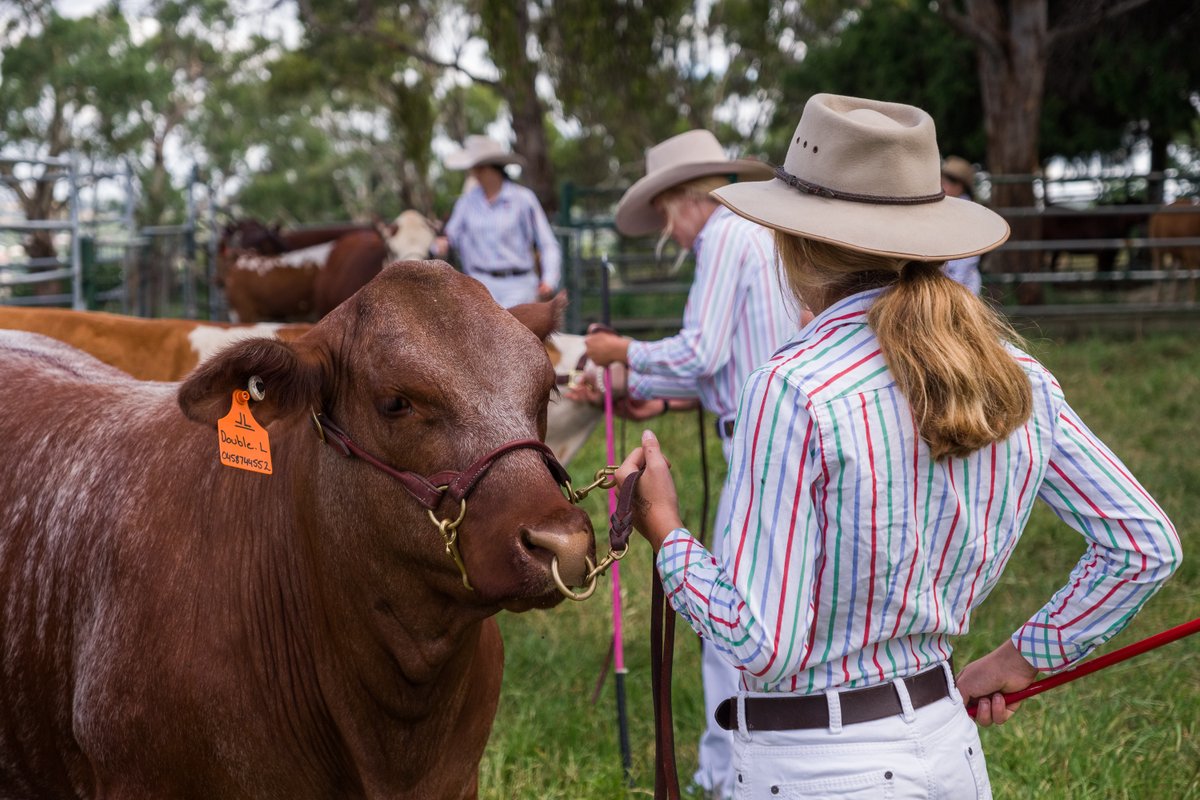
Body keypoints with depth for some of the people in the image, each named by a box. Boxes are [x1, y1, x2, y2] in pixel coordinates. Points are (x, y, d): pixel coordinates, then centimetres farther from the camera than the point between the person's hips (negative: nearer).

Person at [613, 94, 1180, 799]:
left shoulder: (795, 391, -20)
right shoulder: (1017, 377, 0)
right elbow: (1148, 546, 6)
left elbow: (761, 644, -20)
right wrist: (1021, 658, 12)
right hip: (949, 743, 7)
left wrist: (666, 534, -5)